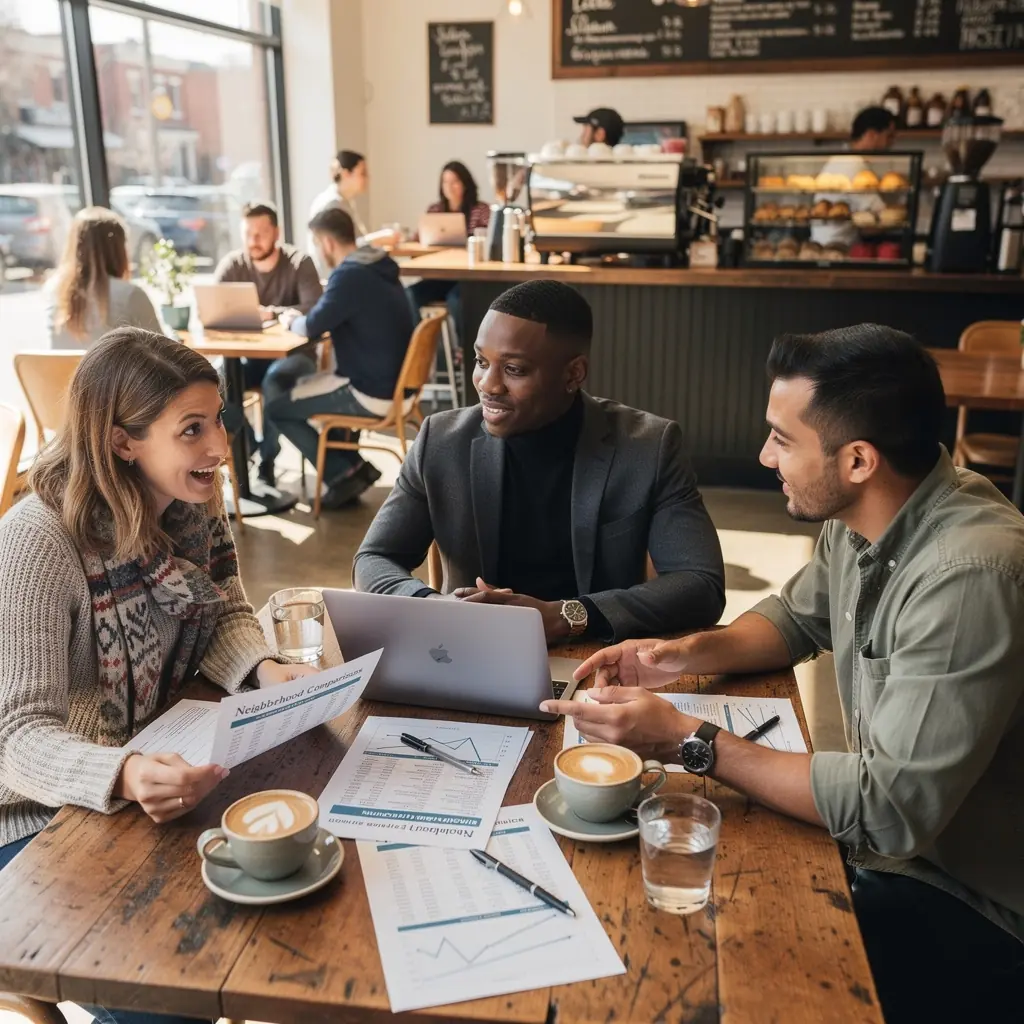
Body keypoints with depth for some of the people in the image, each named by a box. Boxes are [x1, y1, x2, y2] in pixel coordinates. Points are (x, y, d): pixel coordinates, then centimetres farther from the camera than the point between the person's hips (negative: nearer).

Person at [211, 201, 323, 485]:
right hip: (249, 355, 3)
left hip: (294, 353, -3)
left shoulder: (299, 262, -9)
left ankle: (266, 461, -18)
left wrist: (271, 313, -33)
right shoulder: (232, 264, 0)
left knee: (275, 379, -36)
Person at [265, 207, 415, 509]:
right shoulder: (378, 267, 8)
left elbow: (310, 328, -19)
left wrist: (291, 320, 2)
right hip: (394, 382, 9)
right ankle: (352, 465, 22)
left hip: (373, 393, -9)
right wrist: (301, 317, 8)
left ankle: (343, 474, 4)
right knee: (304, 385, 30)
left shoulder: (350, 275, -21)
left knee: (276, 409, 2)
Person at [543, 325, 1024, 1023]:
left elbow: (891, 809, -30)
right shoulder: (860, 516, -5)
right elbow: (797, 617, 13)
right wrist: (691, 653, -7)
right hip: (895, 828, 7)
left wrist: (685, 740, -27)